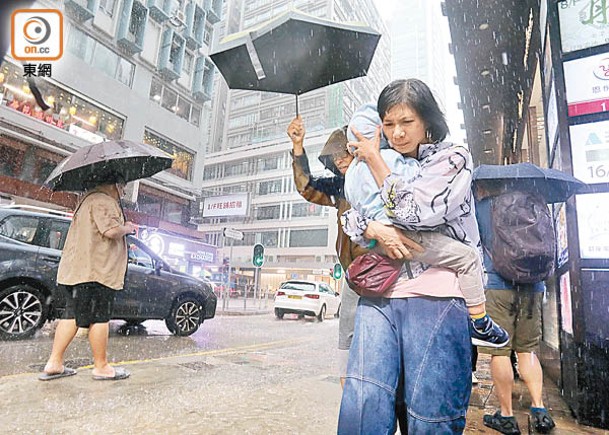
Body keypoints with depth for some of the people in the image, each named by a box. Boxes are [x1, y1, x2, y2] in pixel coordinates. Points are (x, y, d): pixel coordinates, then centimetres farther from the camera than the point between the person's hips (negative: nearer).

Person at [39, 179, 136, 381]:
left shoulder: (89, 199, 23)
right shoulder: (103, 201, -12)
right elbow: (111, 230, -26)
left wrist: (123, 228, 20)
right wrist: (127, 228, -6)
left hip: (76, 270, 11)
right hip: (95, 272, -11)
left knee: (72, 315, 15)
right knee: (99, 318, -2)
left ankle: (54, 364, 19)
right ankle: (101, 367, 8)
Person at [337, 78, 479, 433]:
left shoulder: (453, 158, 6)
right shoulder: (385, 165, 22)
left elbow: (409, 211, -8)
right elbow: (351, 216, 17)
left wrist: (373, 159, 3)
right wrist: (374, 229, -7)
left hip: (435, 295, -4)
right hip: (380, 292, 4)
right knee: (362, 402, -10)